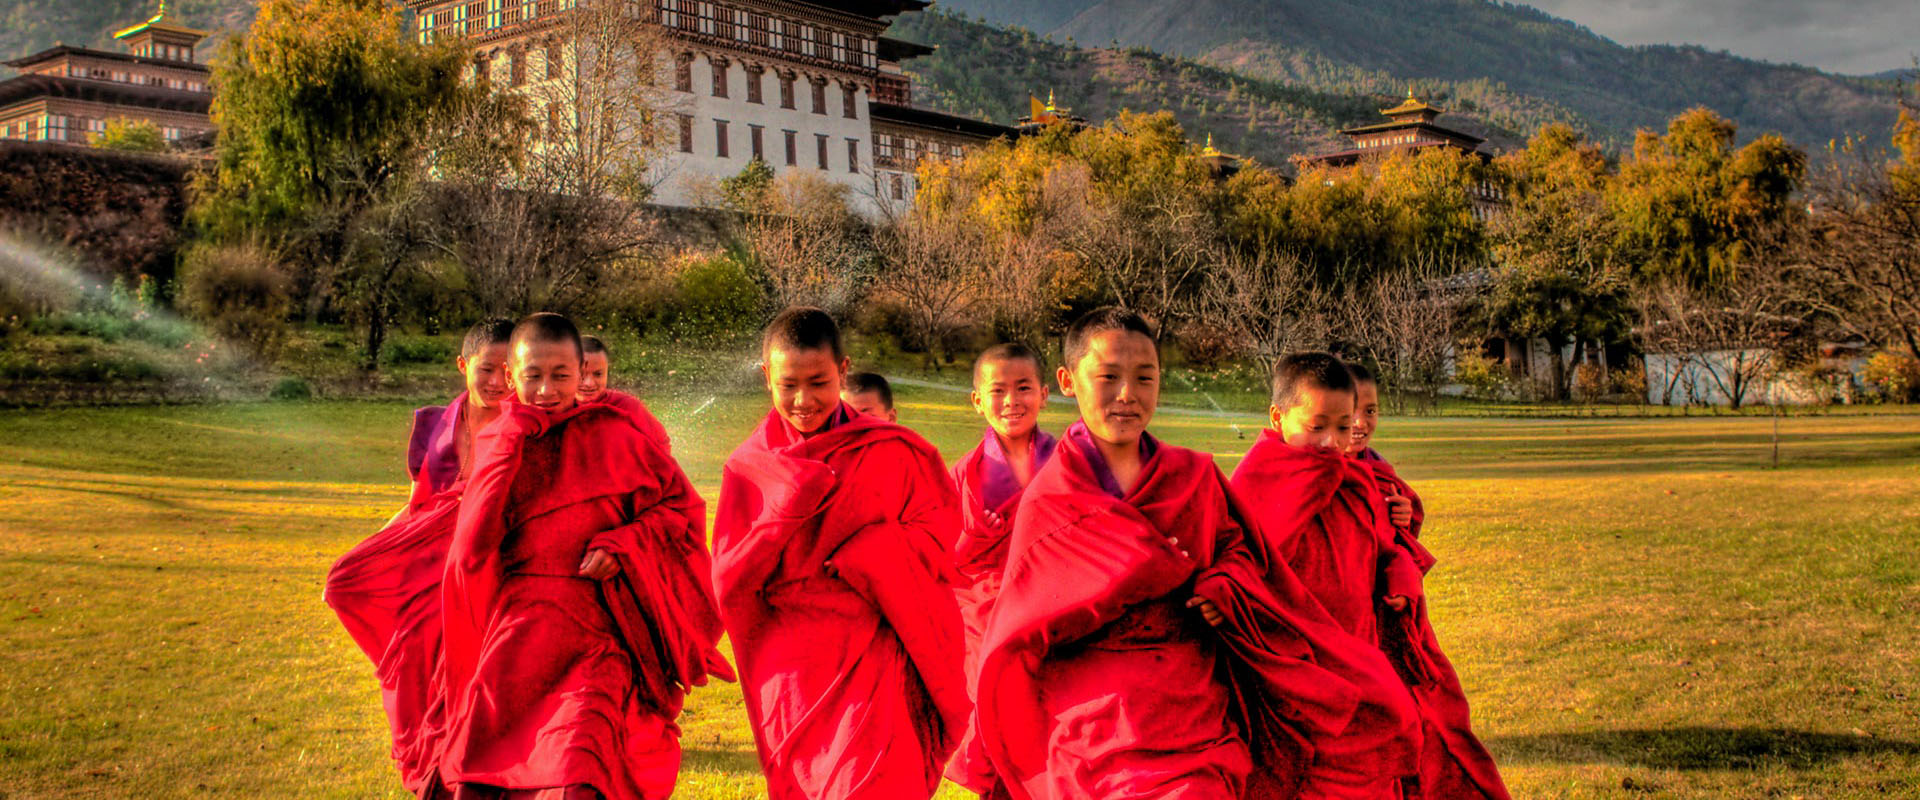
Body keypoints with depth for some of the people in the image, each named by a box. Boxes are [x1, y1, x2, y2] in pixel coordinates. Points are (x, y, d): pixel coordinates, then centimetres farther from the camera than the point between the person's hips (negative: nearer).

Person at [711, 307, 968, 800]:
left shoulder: (890, 451, 0)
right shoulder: (751, 468, 4)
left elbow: (938, 532, 3)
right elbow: (729, 581, -1)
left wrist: (865, 555, -13)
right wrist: (791, 502, -14)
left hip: (874, 661, -2)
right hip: (792, 666, 2)